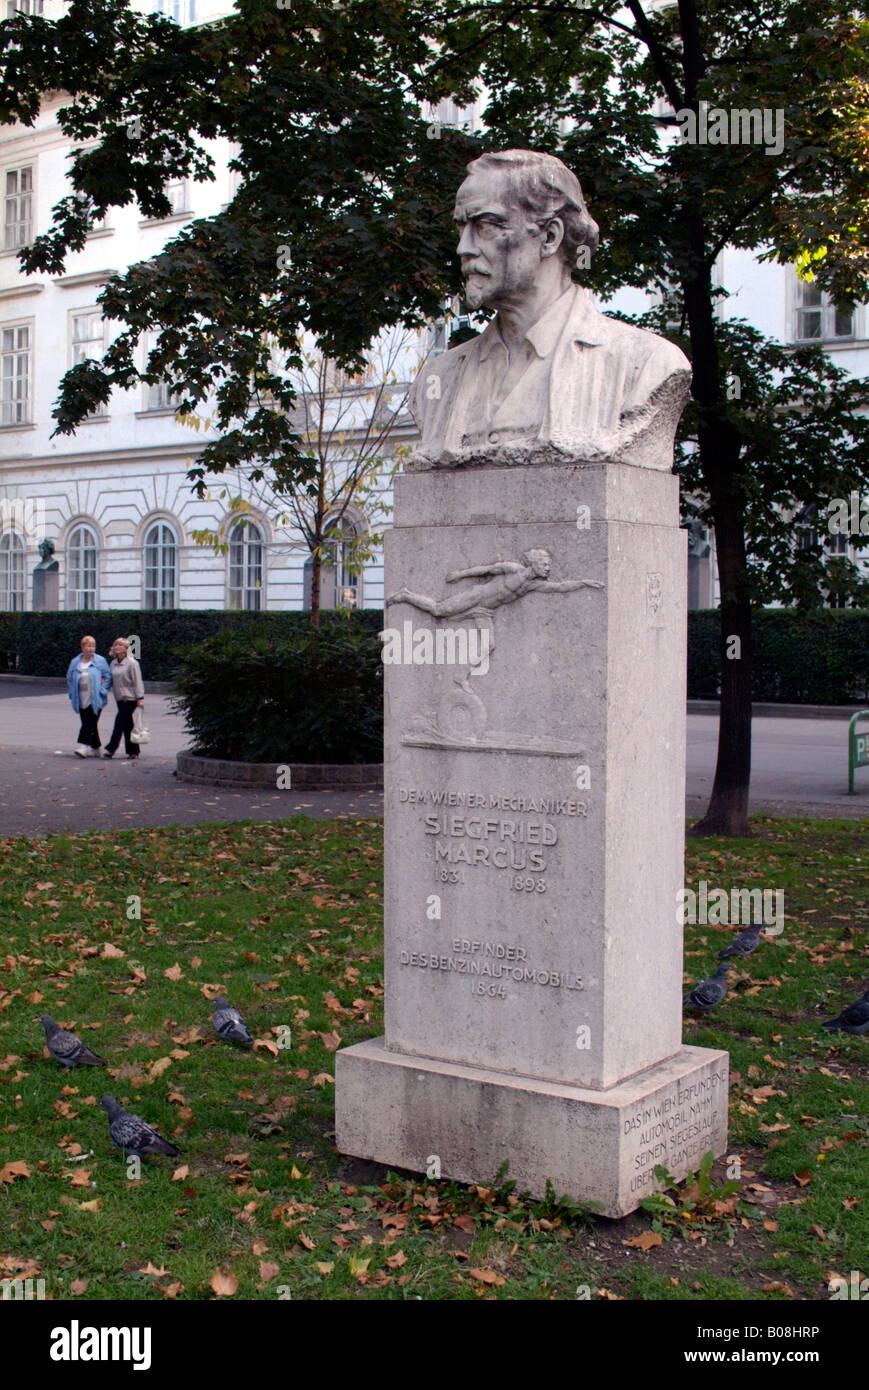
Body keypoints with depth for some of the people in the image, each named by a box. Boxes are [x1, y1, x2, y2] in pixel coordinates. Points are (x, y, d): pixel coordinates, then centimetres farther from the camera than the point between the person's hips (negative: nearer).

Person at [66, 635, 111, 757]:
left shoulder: (100, 661, 0)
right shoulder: (75, 662, 9)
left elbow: (108, 677, 2)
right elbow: (69, 679, 19)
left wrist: (102, 690, -8)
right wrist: (73, 694, 9)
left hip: (95, 700, -4)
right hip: (81, 700, 4)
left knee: (89, 723, -12)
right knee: (88, 724, 8)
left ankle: (83, 746, -17)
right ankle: (95, 747, 20)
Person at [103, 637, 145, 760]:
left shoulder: (132, 663, -9)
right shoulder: (113, 663, 11)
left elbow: (137, 681, -10)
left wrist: (140, 698, -13)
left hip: (130, 698, -7)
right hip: (119, 698, 7)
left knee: (120, 722, -11)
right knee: (127, 725, 9)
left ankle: (111, 748, -10)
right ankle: (133, 751, 15)